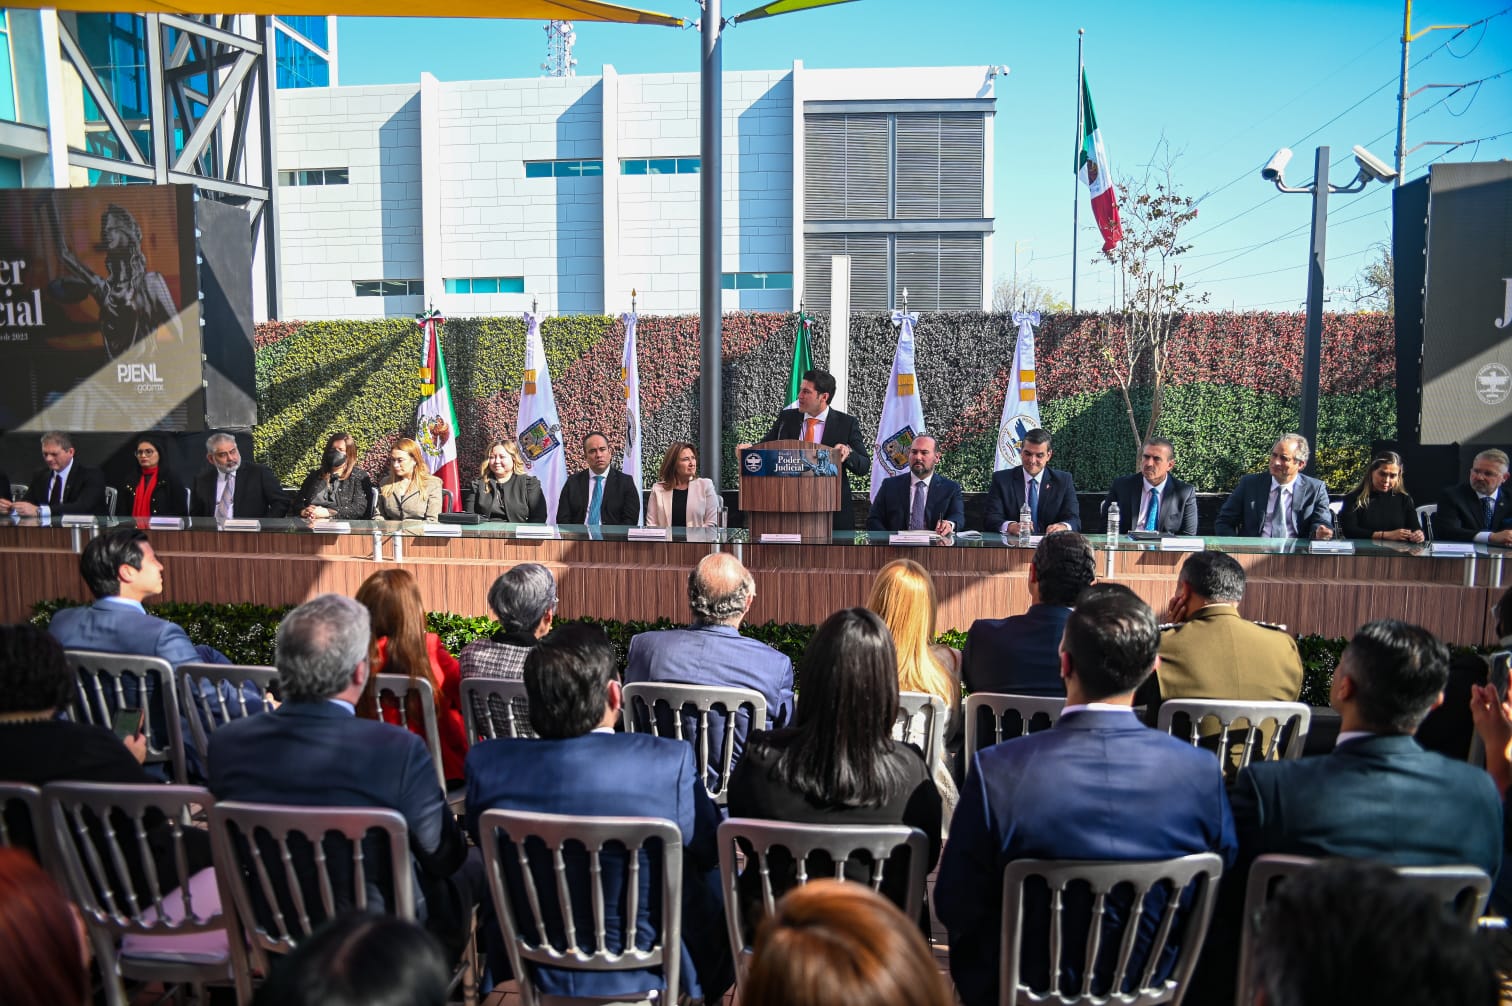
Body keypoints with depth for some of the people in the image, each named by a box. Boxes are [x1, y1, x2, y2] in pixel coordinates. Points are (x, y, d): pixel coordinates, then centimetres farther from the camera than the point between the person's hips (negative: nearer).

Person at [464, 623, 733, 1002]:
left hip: (536, 967, 3)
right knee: (718, 885, 26)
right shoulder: (669, 763, -26)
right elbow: (710, 852, -9)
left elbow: (483, 843, 2)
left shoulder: (487, 764, -18)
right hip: (650, 970, -2)